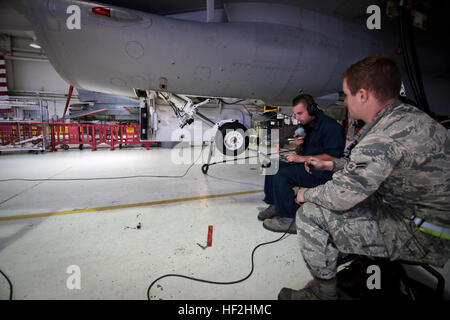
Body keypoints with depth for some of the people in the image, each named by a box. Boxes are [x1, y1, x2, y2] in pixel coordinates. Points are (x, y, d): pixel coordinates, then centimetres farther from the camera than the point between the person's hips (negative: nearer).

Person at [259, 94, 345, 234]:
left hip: (323, 170, -9)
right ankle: (275, 205, 4)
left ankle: (288, 219, -17)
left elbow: (333, 156, -22)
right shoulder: (307, 126, 15)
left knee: (281, 174, -27)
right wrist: (298, 145, -2)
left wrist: (302, 158, -23)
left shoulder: (330, 126, -14)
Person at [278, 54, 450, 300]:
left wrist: (307, 194, -6)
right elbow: (368, 163, 16)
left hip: (421, 237, -10)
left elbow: (340, 196, -26)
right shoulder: (407, 115, 3)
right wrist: (330, 164, 16)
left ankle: (323, 291, 6)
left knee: (310, 213, -16)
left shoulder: (385, 137, -31)